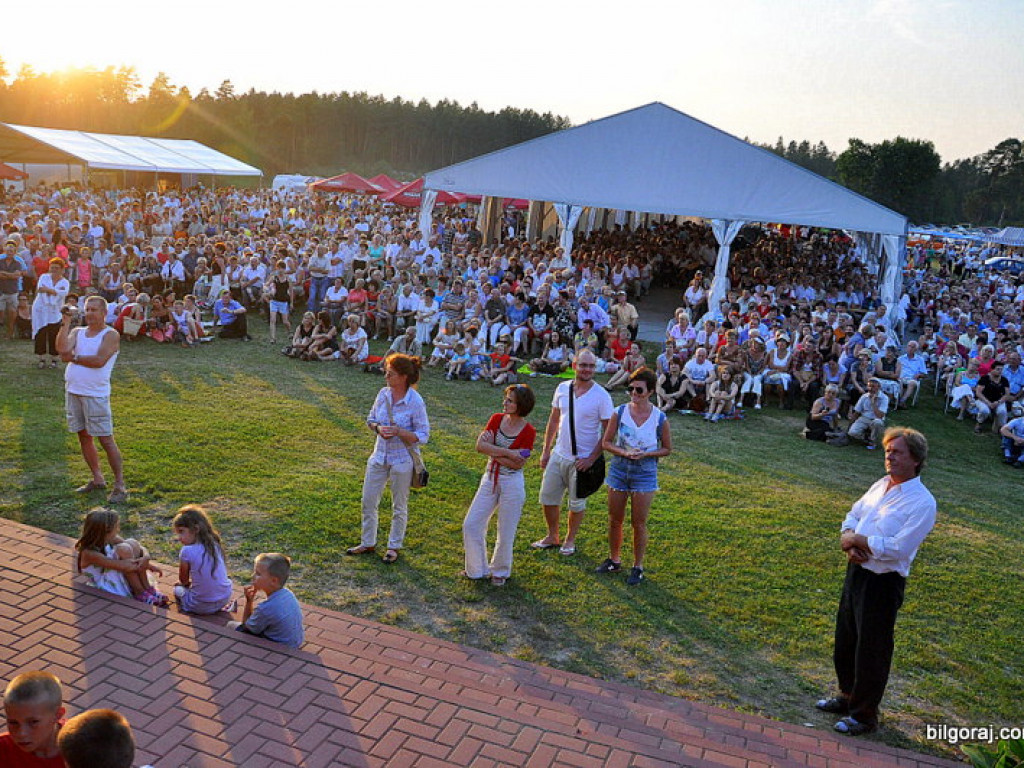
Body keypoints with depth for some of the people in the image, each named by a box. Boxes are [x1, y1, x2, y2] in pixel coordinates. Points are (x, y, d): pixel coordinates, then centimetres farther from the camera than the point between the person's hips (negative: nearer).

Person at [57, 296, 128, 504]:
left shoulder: (111, 335, -5)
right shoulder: (77, 332, 12)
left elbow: (99, 360, -18)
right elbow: (62, 349, -8)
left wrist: (74, 358, -7)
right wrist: (65, 323, -9)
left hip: (95, 395, -7)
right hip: (73, 391, 7)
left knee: (106, 440, -6)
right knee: (84, 436, 14)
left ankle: (120, 486, 0)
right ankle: (97, 479, 27)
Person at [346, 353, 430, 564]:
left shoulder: (415, 402, -19)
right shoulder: (383, 394, -4)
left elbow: (423, 436, -15)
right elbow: (370, 418, 9)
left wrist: (398, 431, -28)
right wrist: (378, 428, -13)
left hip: (402, 459, -5)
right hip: (379, 455, 5)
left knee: (399, 507, 12)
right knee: (368, 501, 14)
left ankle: (394, 547, 32)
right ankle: (368, 543, 34)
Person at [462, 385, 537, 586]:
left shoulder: (528, 432, -12)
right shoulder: (497, 419, 0)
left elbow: (518, 464, -18)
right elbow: (480, 445, -12)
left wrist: (492, 451, -15)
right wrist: (506, 452, -21)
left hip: (512, 484, -5)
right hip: (489, 480, 5)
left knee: (506, 532, 7)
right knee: (471, 524, 6)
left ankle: (500, 571, 31)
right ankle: (477, 569, 25)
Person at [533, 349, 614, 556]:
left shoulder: (601, 396, -14)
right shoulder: (562, 388, 0)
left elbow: (608, 432, -12)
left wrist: (591, 459, -15)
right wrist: (546, 451, 10)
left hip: (582, 459, -4)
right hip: (558, 454, 5)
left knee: (577, 503, 11)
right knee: (548, 498, 12)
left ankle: (570, 540, 31)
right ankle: (552, 537, 32)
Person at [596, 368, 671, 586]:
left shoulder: (660, 419, -10)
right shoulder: (619, 413, -6)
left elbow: (667, 449, 1)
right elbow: (606, 442, 0)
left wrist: (645, 454, -17)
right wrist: (623, 452, -18)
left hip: (645, 475, -2)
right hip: (619, 471, 2)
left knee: (639, 523, 6)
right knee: (615, 520, 13)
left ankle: (637, 567, 23)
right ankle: (614, 560, 32)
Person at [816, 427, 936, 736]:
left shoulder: (921, 503, -18)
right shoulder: (881, 485, 5)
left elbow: (899, 548, -25)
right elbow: (853, 515, 12)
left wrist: (856, 540, -16)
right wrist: (848, 539, -9)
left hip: (883, 583, -7)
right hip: (856, 571, 8)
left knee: (872, 651, 7)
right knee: (845, 639, 21)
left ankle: (864, 715, 26)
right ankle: (848, 696, 42)